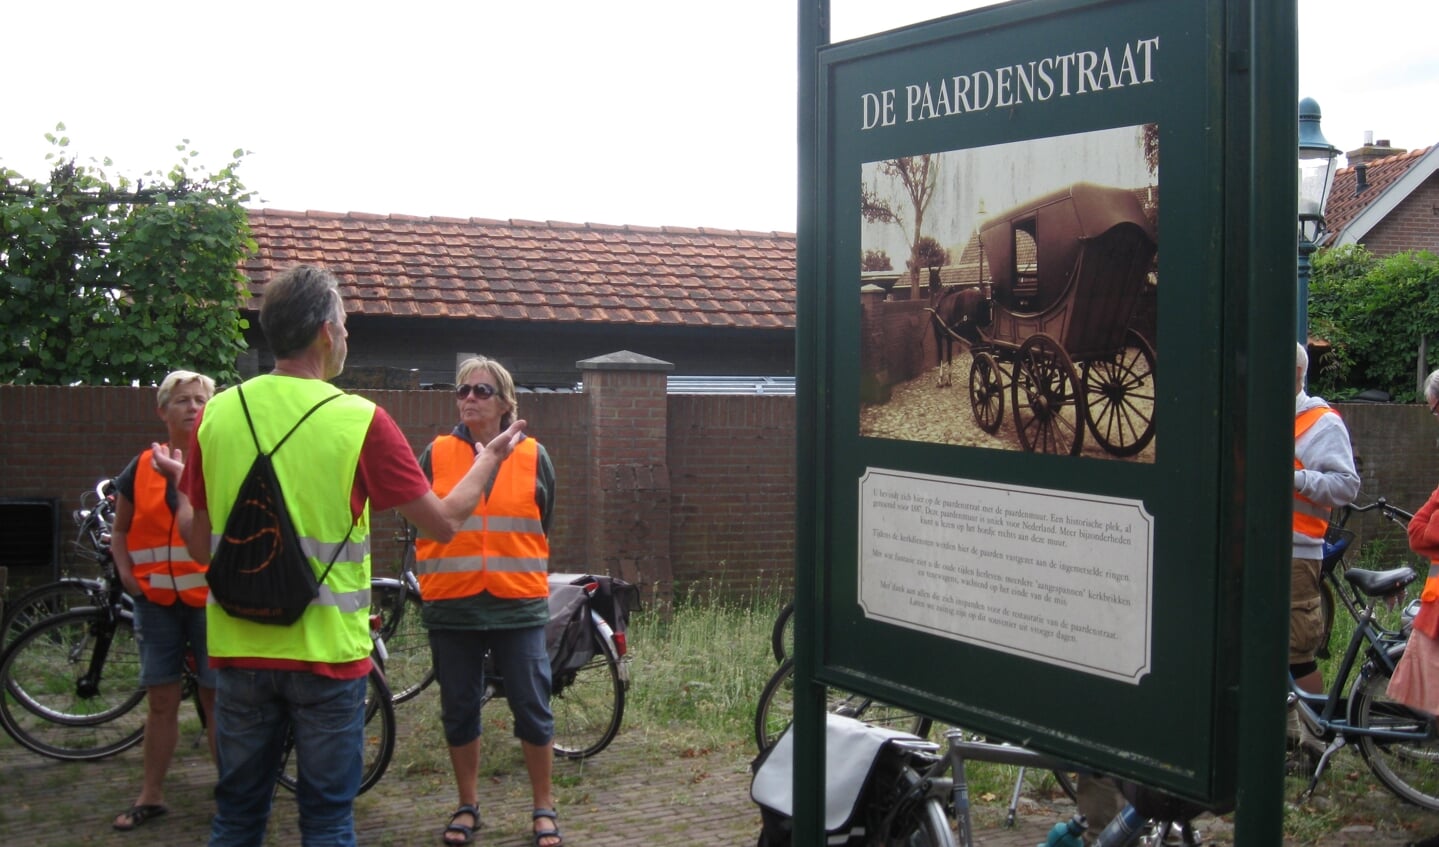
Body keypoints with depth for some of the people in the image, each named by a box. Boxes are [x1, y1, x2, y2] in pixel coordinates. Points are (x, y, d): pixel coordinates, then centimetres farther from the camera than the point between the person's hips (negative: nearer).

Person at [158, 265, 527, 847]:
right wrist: (488, 461, 13)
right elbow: (444, 522, -5)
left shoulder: (216, 414, -2)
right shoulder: (360, 420, -12)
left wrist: (181, 482, 26)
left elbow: (199, 545, 6)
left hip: (239, 648, 3)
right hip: (327, 651, -3)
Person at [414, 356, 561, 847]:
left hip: (518, 606, -1)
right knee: (459, 710, 9)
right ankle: (467, 806, 24)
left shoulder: (532, 456, 2)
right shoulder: (436, 454, 2)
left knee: (532, 708, 3)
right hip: (452, 608, 1)